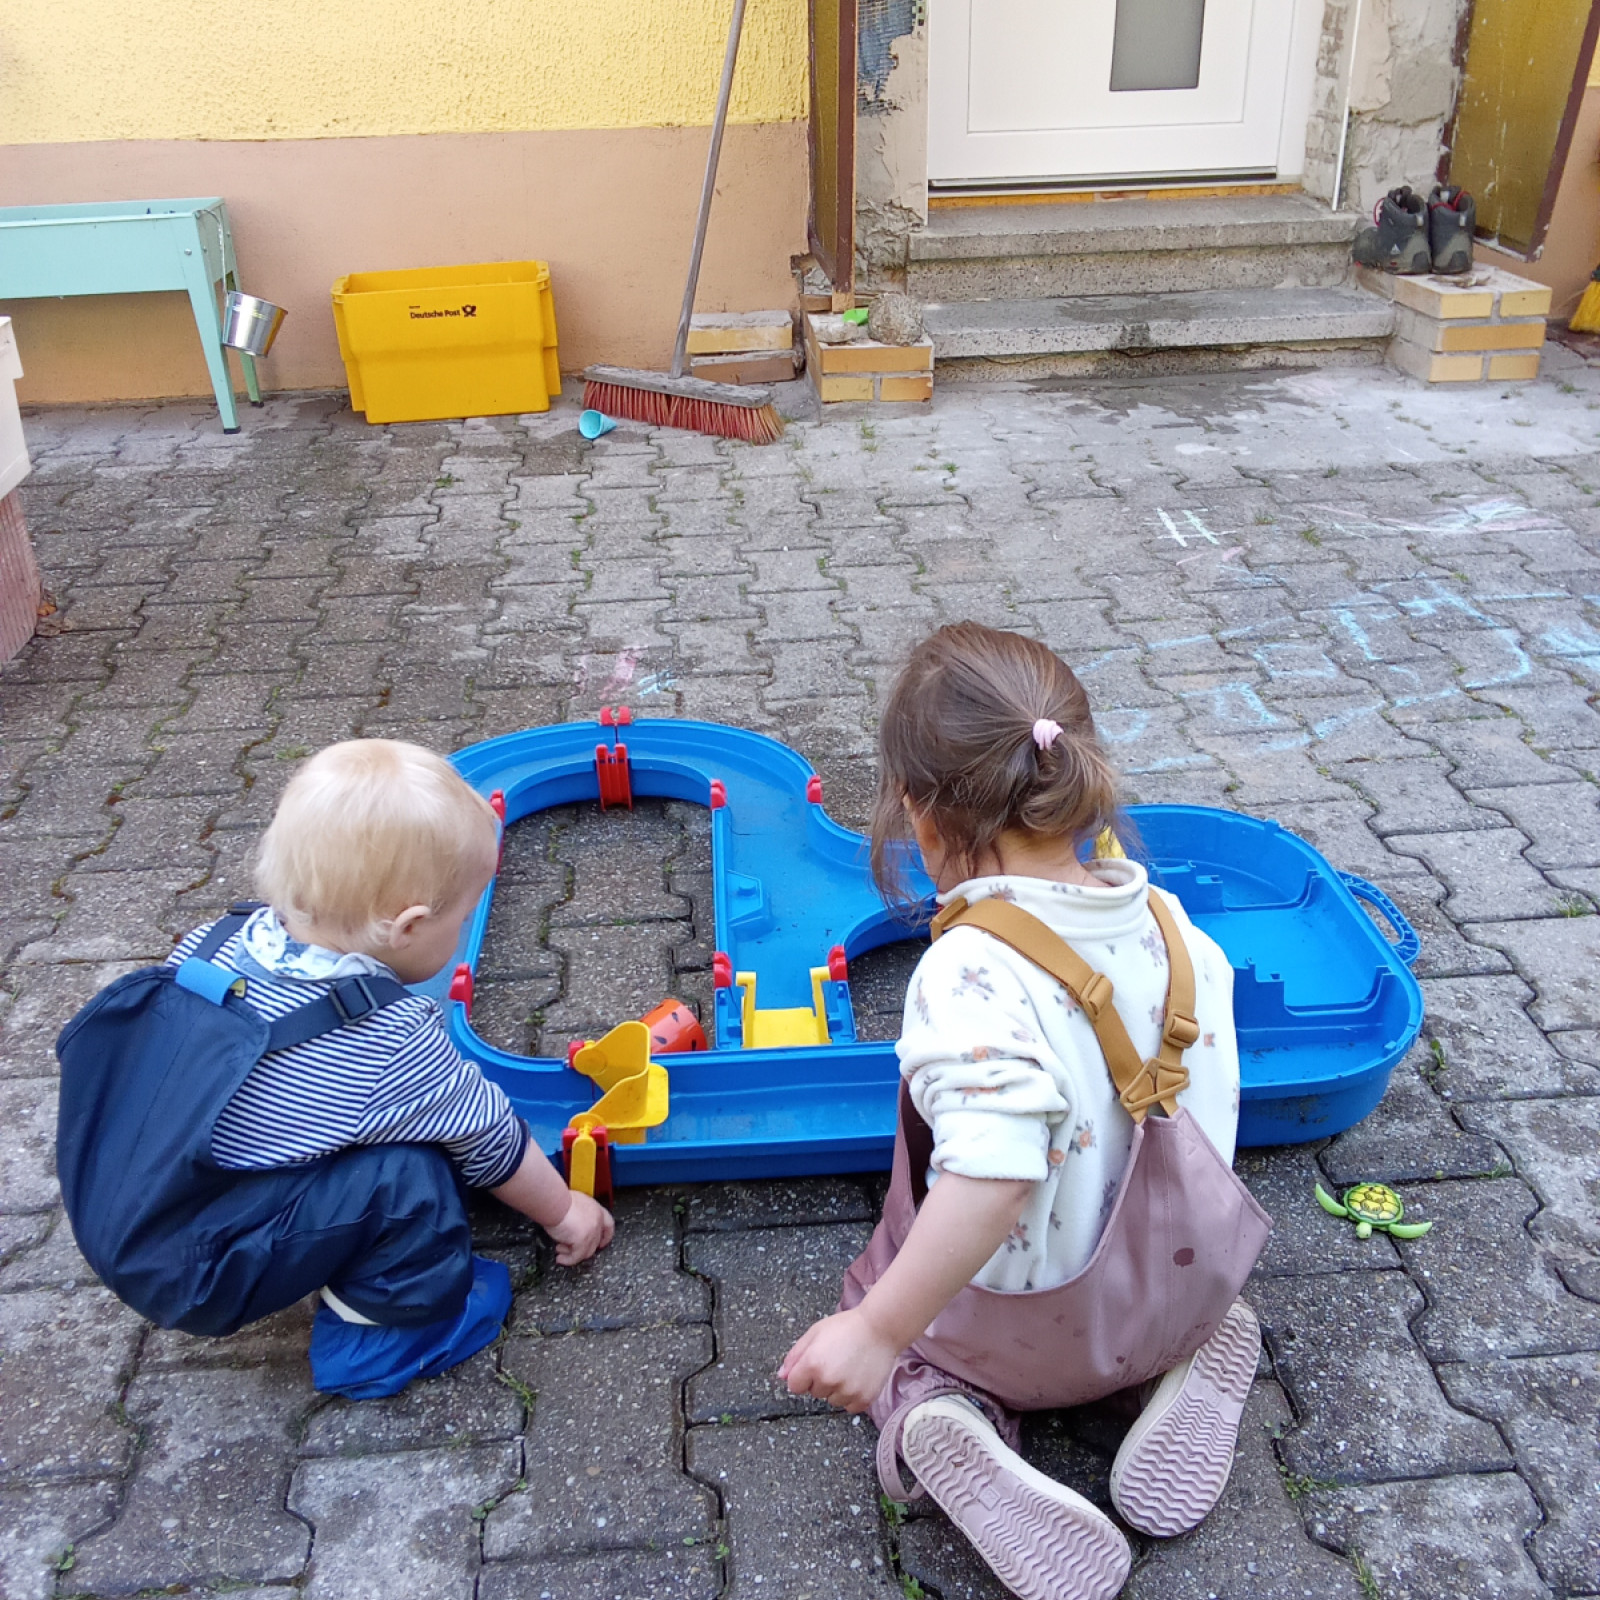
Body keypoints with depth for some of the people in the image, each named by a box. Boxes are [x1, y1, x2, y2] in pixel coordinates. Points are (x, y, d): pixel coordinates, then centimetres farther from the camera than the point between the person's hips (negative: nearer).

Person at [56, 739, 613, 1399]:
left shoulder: (217, 940, -5)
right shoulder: (391, 1040, -23)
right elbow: (489, 1140, -8)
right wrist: (563, 1212, 10)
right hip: (196, 1285, -7)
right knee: (406, 1178, -16)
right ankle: (374, 1339, 4)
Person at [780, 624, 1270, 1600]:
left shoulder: (974, 974, -34)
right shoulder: (1167, 920, -12)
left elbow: (991, 1180, -44)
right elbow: (1214, 1105, 2)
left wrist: (879, 1332, -36)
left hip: (1032, 1330, -5)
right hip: (1190, 1272, 6)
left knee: (875, 1292, 25)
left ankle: (935, 1417, -7)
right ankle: (1202, 1348, 11)